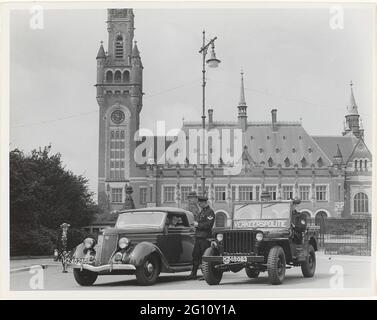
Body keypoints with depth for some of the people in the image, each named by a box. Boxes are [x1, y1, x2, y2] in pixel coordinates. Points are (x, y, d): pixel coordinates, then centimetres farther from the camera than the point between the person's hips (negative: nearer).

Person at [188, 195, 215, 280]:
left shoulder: (210, 212, -9)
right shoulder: (201, 212, 19)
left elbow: (208, 224, -20)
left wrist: (198, 225, -13)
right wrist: (196, 224, 8)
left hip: (205, 237, -9)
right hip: (198, 237, 9)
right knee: (195, 255, 7)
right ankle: (193, 274, 12)